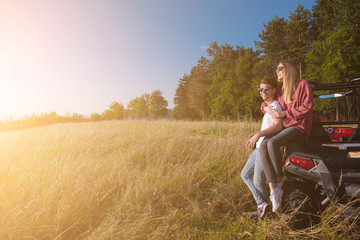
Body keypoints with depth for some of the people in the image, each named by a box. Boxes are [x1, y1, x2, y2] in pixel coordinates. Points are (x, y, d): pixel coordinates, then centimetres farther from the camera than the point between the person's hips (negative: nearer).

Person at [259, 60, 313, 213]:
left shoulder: (302, 85, 2)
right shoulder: (280, 90, 22)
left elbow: (307, 107, -8)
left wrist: (284, 113, -12)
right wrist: (266, 107, 9)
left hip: (299, 127, -6)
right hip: (284, 127, 6)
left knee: (272, 143, -34)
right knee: (263, 146, -25)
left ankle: (279, 180, -12)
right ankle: (273, 189, -27)